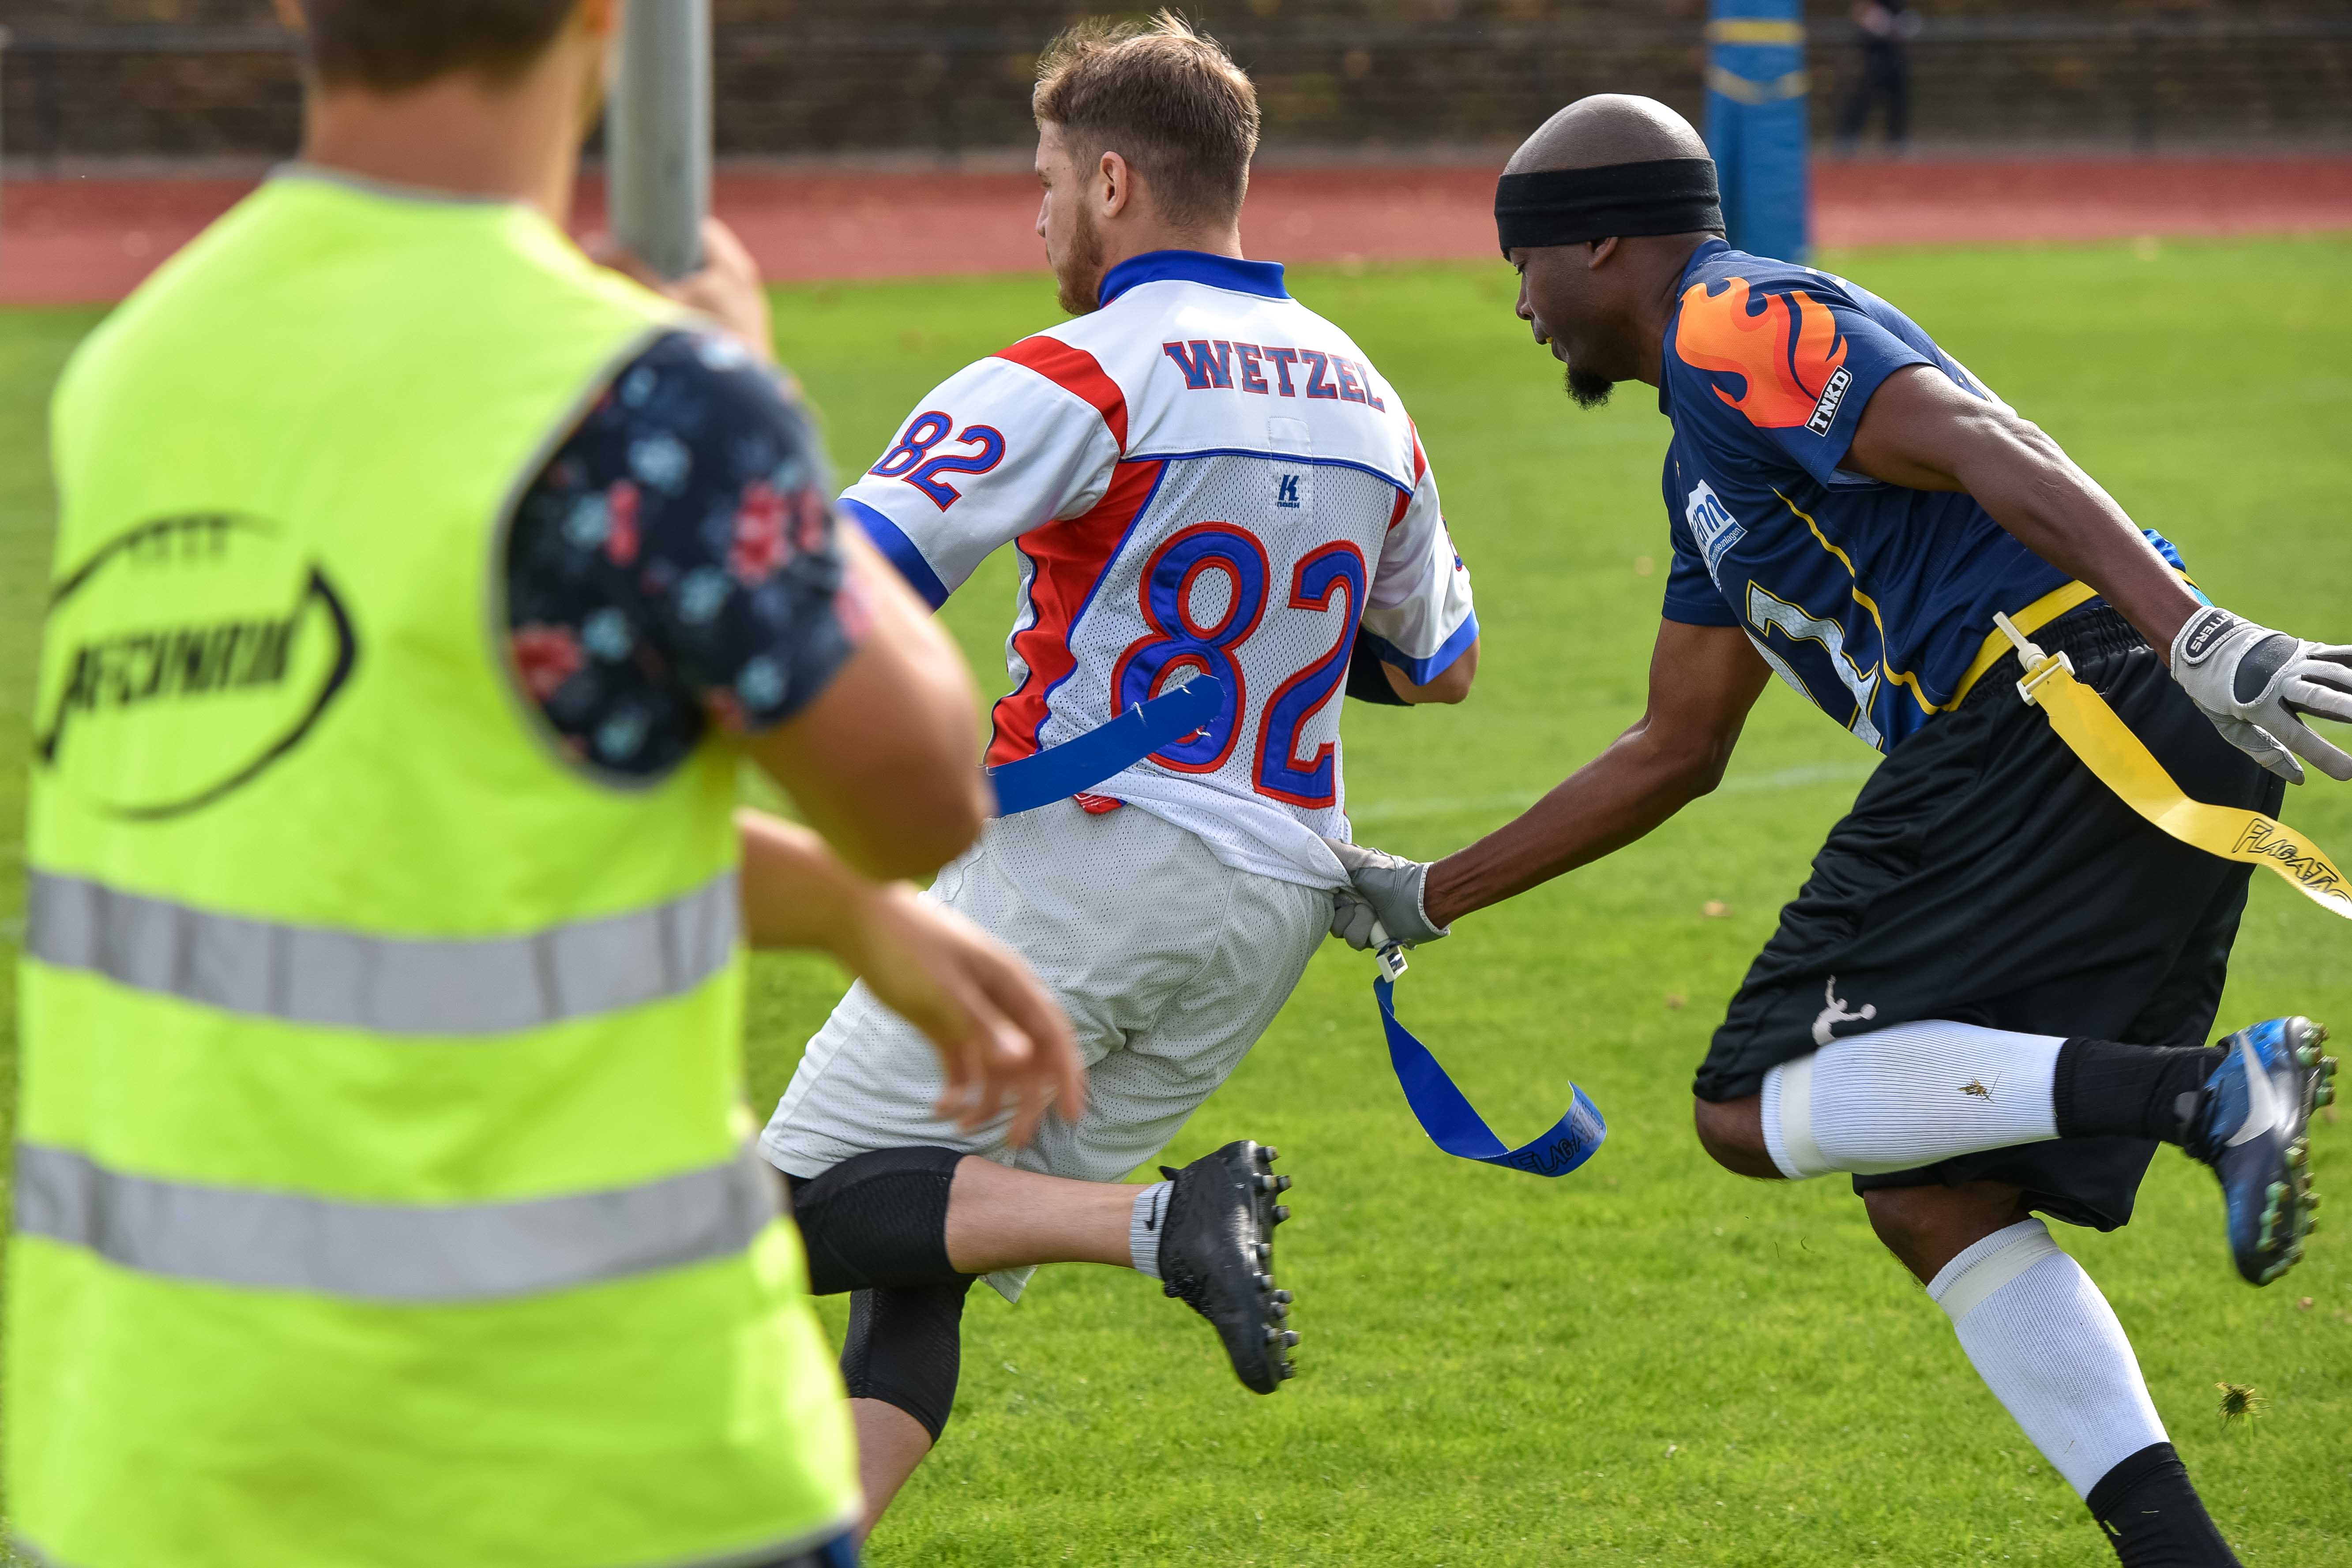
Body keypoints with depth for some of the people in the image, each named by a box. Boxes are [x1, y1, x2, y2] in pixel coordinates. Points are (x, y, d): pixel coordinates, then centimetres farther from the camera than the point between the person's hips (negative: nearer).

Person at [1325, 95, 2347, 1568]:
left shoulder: (1735, 331, -1)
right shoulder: (1707, 458, 29)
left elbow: (1988, 450, -17)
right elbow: (1676, 756, 36)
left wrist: (2193, 633, -30)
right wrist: (1429, 896, 39)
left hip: (2063, 713, -10)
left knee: (1760, 1109, -9)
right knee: (1936, 1201, 12)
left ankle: (2209, 1090, -23)